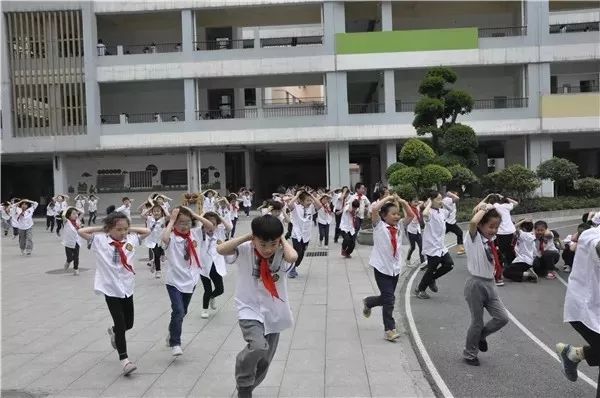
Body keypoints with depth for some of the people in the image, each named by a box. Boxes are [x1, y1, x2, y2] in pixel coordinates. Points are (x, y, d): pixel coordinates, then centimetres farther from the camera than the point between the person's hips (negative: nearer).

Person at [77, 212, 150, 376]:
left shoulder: (131, 239, 1)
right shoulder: (99, 241, -8)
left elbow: (147, 231, 11)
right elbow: (81, 231, -13)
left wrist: (129, 229, 4)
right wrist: (101, 228, -6)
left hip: (127, 288, 5)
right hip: (111, 289, -5)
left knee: (128, 324, 18)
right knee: (121, 325, -6)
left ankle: (114, 332, 52)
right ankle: (124, 360, 3)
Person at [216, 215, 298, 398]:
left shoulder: (281, 254, -14)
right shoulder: (245, 250, -15)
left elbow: (293, 256, -37)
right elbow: (220, 249, -30)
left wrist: (282, 240, -20)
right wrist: (247, 237, -25)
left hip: (274, 313, 3)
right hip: (250, 311, -3)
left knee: (264, 361, 15)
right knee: (258, 347, -28)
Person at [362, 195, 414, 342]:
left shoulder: (399, 226, 7)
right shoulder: (379, 226, -9)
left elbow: (411, 215, 3)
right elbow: (374, 209, -24)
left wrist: (402, 201, -4)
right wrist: (388, 198, -15)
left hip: (395, 267, 6)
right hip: (382, 267, -6)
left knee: (387, 298, 15)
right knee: (389, 299, -8)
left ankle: (368, 302, 44)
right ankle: (389, 330, 3)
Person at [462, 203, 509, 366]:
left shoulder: (490, 240, 8)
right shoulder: (474, 238, -13)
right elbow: (473, 222, -35)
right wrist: (485, 209, -19)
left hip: (490, 284, 7)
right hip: (476, 284, -7)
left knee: (502, 318, 2)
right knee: (477, 322, 4)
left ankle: (481, 335, 28)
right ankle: (469, 354, 24)